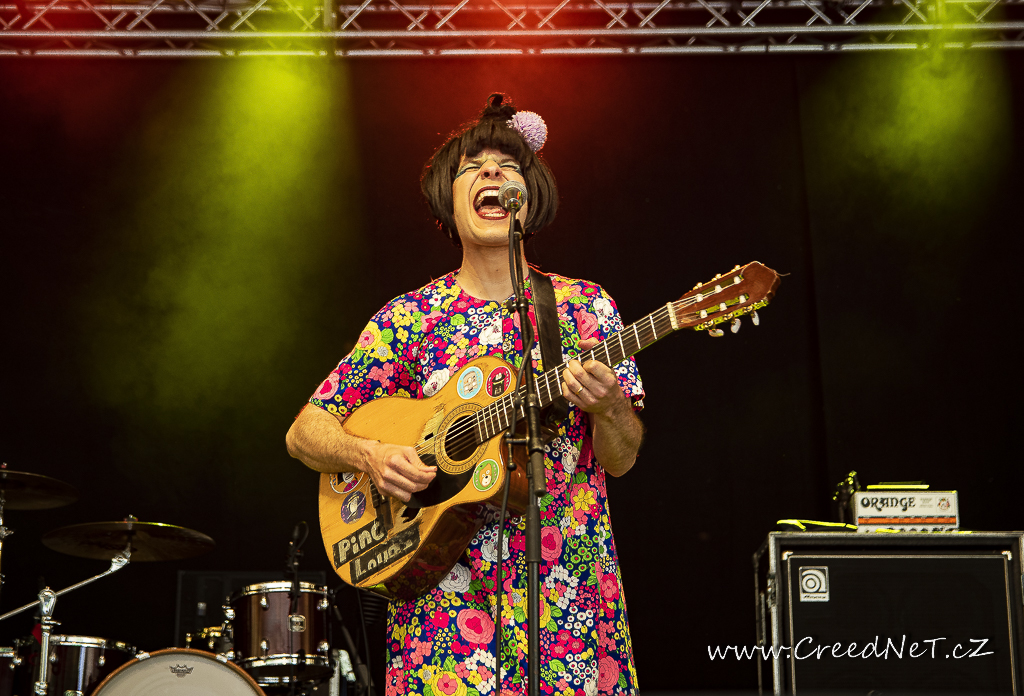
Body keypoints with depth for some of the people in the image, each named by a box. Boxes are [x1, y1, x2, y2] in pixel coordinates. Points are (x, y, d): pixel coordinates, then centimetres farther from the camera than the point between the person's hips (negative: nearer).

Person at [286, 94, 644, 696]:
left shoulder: (586, 306, 5)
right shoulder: (408, 317, 4)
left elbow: (622, 459, 3)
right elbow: (304, 433, 5)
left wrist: (606, 406, -18)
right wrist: (371, 455, -15)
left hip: (571, 590, 1)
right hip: (446, 598, 0)